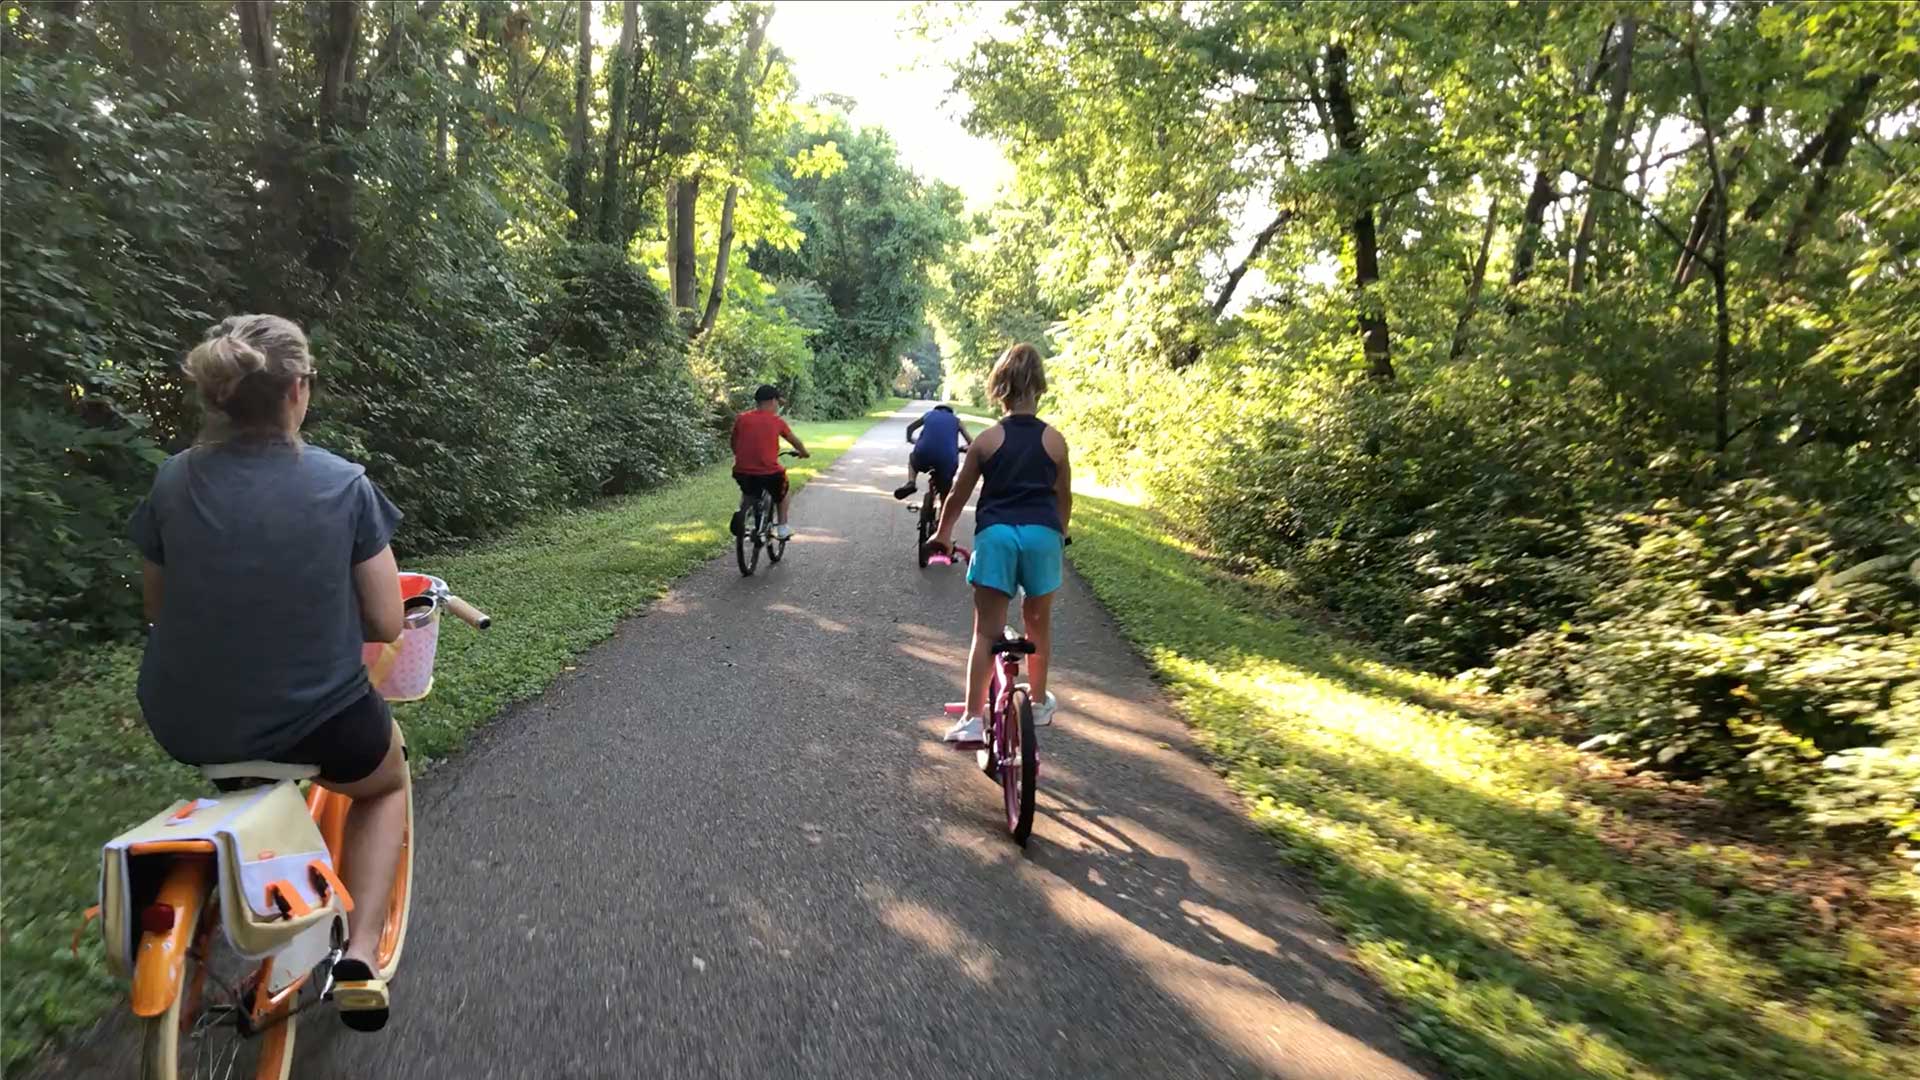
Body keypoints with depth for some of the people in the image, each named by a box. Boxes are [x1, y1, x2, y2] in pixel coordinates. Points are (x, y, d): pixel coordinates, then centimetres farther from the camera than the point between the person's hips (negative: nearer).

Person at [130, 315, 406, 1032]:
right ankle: (360, 953, 11)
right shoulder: (344, 484, -15)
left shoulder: (173, 481, -6)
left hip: (184, 727, 4)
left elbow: (156, 607, 8)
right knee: (387, 782, 30)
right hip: (313, 724, -4)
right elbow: (387, 625, -9)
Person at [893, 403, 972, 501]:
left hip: (924, 455, 1)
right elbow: (972, 443, 19)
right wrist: (961, 448, 39)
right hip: (947, 460, -1)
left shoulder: (929, 414, 26)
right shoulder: (956, 420, 23)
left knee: (912, 458, 35)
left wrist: (910, 439, 60)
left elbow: (910, 428, 40)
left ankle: (910, 483, 11)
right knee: (945, 491, 24)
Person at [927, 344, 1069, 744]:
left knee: (986, 630, 3)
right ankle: (1039, 701, 34)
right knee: (1038, 622, 20)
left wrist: (942, 534, 25)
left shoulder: (987, 440, 2)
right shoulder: (1054, 440, 5)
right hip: (1042, 533, 1)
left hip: (996, 533, -1)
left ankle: (973, 719, 0)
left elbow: (959, 494, 9)